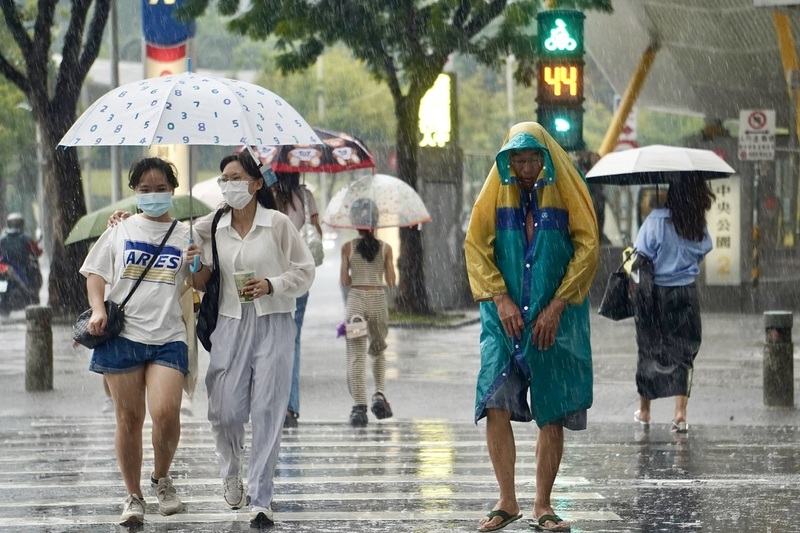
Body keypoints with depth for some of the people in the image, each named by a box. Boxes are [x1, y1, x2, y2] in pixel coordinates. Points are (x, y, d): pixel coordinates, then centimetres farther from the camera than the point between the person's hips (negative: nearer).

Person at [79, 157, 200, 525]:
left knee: (166, 413, -16)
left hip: (167, 336, -1)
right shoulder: (121, 231, 10)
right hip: (123, 333, 1)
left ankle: (161, 478, 10)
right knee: (128, 418, 3)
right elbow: (95, 273, 11)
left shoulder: (185, 235, 10)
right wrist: (98, 310, -4)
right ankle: (133, 496, 15)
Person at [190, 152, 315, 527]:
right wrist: (196, 272, -7)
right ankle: (231, 472, 29)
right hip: (231, 324, 3)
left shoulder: (277, 223, -3)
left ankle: (260, 499, -1)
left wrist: (271, 285, -14)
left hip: (273, 324, -3)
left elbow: (304, 271, 1)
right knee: (226, 410, -1)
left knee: (267, 412, -5)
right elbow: (202, 282, 15)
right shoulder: (213, 227, 7)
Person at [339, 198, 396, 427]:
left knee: (356, 355, -1)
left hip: (356, 300, -1)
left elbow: (345, 281, 0)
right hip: (378, 300, 1)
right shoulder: (385, 248, 0)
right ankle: (379, 393, 3)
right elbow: (391, 281, 3)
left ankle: (359, 405, -13)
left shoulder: (348, 248, -1)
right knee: (378, 351, 21)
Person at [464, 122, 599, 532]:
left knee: (552, 417, 0)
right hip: (504, 318, 1)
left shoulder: (567, 191, 1)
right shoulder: (497, 192, 5)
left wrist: (556, 306, -10)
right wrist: (500, 299, -9)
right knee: (496, 407, -10)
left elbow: (588, 248, -3)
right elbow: (476, 247, 3)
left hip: (556, 319, -1)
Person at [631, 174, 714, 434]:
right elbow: (703, 252, 8)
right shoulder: (700, 227, -5)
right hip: (686, 294, 2)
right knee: (683, 353, 8)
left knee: (649, 351, 12)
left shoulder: (657, 219, -16)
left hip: (654, 295, -2)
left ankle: (644, 411, 23)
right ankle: (680, 413, -2)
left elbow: (640, 257, -13)